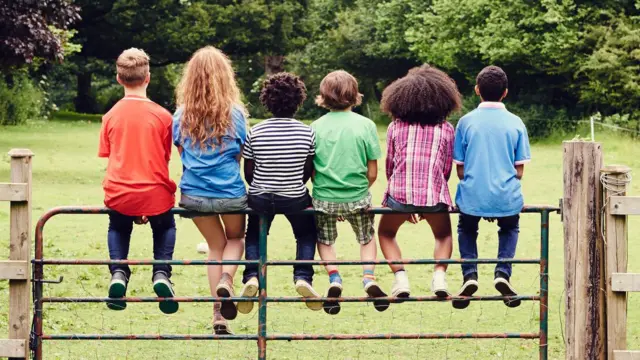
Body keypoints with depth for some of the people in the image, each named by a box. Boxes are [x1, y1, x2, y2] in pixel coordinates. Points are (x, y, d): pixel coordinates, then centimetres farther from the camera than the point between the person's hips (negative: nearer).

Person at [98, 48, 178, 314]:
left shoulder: (111, 116, 0)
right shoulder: (162, 116, -5)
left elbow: (109, 159, 5)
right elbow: (165, 160, 0)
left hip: (119, 195, 1)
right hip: (155, 195, -1)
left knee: (118, 229, 32)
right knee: (165, 228, 30)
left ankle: (118, 271, 6)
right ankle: (161, 273, 6)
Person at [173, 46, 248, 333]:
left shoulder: (182, 116, -4)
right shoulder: (234, 114, -8)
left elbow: (181, 154, 7)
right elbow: (241, 155, 3)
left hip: (194, 194, 2)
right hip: (230, 194, -2)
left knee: (215, 246, 23)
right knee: (235, 238, 27)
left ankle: (219, 316, 18)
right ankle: (226, 279, -4)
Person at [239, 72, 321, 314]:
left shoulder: (255, 133, -10)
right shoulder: (307, 133, -9)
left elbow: (248, 172, -2)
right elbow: (308, 171, 0)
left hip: (260, 199, 0)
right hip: (296, 199, 0)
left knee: (254, 236, 26)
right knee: (306, 233, 26)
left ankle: (252, 275, 2)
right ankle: (303, 276, 5)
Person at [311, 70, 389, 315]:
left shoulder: (316, 127, -4)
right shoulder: (365, 125, -6)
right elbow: (372, 173, -4)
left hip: (324, 198, 0)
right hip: (357, 198, 0)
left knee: (325, 240, 25)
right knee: (367, 238, 26)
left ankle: (334, 279, 2)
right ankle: (369, 278, 5)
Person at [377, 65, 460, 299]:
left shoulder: (396, 127, 5)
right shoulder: (446, 130, 5)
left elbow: (389, 167, 11)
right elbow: (446, 170, 10)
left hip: (400, 193, 0)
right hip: (434, 194, 1)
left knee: (386, 233, 27)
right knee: (443, 235, 29)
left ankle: (400, 277, 6)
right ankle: (439, 275, 3)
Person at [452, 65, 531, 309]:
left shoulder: (466, 122, -2)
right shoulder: (515, 123, 0)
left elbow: (460, 168, 2)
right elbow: (519, 170, 2)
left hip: (473, 197, -1)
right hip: (507, 198, 1)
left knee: (466, 229, 30)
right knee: (509, 228, 31)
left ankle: (469, 273, 7)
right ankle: (502, 272, 8)